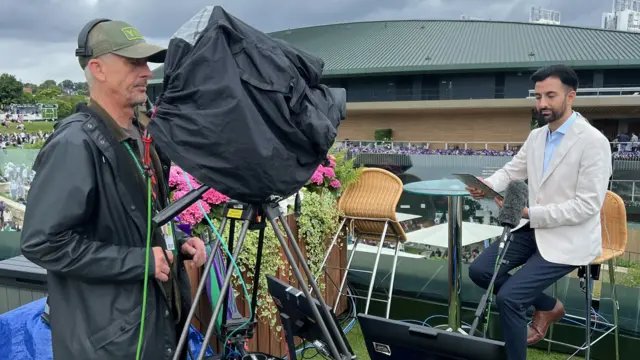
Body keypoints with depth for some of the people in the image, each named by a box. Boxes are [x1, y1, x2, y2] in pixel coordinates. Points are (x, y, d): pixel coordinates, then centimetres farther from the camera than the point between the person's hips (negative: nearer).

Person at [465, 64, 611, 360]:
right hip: (533, 228, 8)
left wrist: (529, 213, -27)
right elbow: (511, 171, 10)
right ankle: (548, 306, 19)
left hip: (568, 238, -8)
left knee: (508, 296, -20)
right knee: (479, 270, -1)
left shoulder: (593, 142, -18)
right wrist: (487, 186, -15)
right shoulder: (536, 136, 7)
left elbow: (587, 206, -22)